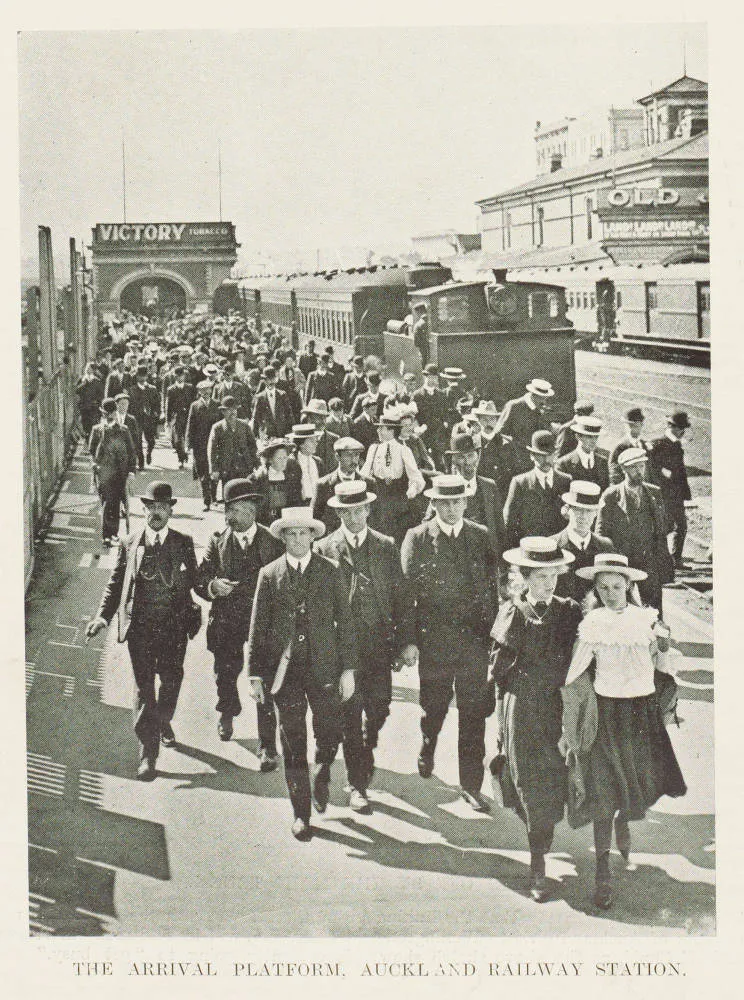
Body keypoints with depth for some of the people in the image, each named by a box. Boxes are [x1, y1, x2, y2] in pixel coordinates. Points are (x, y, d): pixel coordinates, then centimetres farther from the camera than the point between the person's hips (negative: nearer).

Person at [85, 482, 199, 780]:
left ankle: (163, 722, 45)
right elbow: (115, 584, 4)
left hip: (174, 626, 1)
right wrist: (103, 616, -8)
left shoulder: (184, 543, 3)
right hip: (140, 627, -1)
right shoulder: (130, 543, 1)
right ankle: (148, 753, 2)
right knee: (144, 688, -2)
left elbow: (194, 581, 6)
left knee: (172, 681, 13)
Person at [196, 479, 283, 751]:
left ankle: (267, 747, -2)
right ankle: (228, 713, 51)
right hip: (226, 623, 2)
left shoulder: (272, 541, -3)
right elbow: (200, 580, 1)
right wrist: (213, 586, -21)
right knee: (225, 675, 17)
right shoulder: (218, 540, 2)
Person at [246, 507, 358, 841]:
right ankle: (301, 814, 15)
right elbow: (257, 629, 4)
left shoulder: (330, 572, 3)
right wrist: (255, 675, 0)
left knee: (330, 735, 3)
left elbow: (345, 622, 3)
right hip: (284, 669, 0)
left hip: (324, 666, 0)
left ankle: (322, 775, 38)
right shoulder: (269, 575, 3)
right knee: (293, 746, 3)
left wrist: (348, 669, -1)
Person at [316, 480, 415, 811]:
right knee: (350, 714, 1)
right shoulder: (324, 549, 0)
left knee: (379, 708, 3)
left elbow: (399, 595, 6)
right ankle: (357, 786, 11)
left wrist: (406, 640, 1)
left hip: (379, 643, 2)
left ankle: (365, 751, 35)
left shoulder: (386, 547, 5)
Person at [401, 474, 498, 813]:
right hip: (433, 641, -1)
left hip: (475, 638, 1)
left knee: (473, 714, 1)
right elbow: (406, 593, -2)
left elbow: (493, 587, 8)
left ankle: (471, 785, 10)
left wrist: (494, 630, 2)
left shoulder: (482, 537, 5)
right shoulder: (417, 539, -1)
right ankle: (427, 748, 44)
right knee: (433, 706, 12)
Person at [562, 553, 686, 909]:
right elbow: (571, 681, -7)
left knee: (645, 783, 11)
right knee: (603, 790, -4)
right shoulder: (592, 625, -8)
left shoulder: (647, 619, -3)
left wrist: (663, 645, -18)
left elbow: (664, 668, 1)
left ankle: (624, 822, 46)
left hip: (644, 709, 2)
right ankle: (602, 867, 7)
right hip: (607, 712, -2)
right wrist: (570, 729, -9)